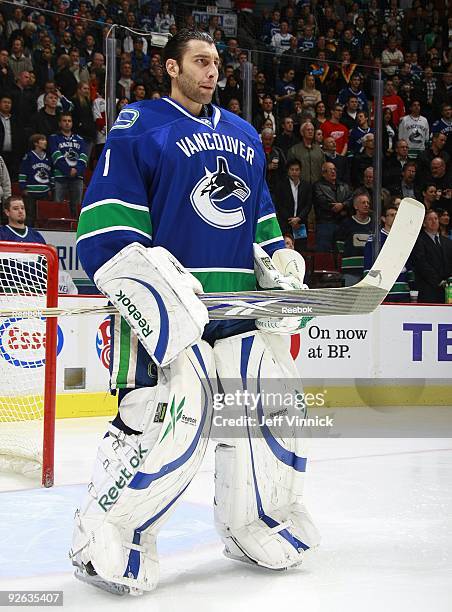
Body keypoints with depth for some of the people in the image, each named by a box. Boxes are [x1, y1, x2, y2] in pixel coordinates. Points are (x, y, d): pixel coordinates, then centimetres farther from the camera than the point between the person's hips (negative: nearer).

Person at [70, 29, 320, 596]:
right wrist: (145, 284, -23)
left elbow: (260, 211, 30)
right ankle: (103, 539, 0)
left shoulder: (242, 134, 20)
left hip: (239, 304, 7)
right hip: (166, 305, -7)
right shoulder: (139, 126, -2)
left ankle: (252, 528, 26)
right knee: (168, 418, -18)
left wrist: (281, 264, 15)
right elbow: (105, 219, -11)